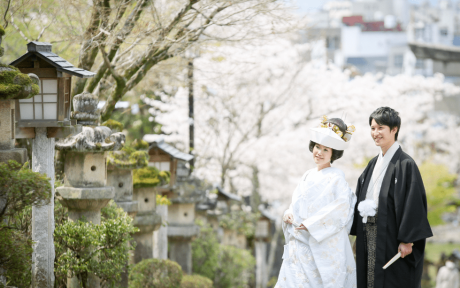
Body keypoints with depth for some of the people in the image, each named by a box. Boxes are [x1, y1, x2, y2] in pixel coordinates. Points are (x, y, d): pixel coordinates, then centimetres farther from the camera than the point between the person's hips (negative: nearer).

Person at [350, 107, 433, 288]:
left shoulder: (405, 164, -10)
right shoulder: (374, 164, 14)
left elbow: (413, 203, -15)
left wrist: (407, 240, -18)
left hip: (391, 237, -8)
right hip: (369, 237, 8)